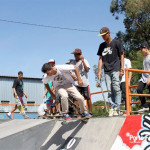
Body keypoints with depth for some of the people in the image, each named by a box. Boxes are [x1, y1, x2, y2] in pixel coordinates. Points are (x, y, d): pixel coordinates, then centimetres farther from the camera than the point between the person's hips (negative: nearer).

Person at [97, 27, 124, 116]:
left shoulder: (116, 43, 4)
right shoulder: (102, 45, 16)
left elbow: (122, 56, 2)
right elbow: (101, 59, 17)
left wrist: (122, 69, -6)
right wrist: (99, 71, 7)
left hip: (116, 70, -4)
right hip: (107, 71, 4)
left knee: (116, 89, -11)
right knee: (110, 91, 0)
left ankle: (117, 109, -10)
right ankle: (112, 108, 1)